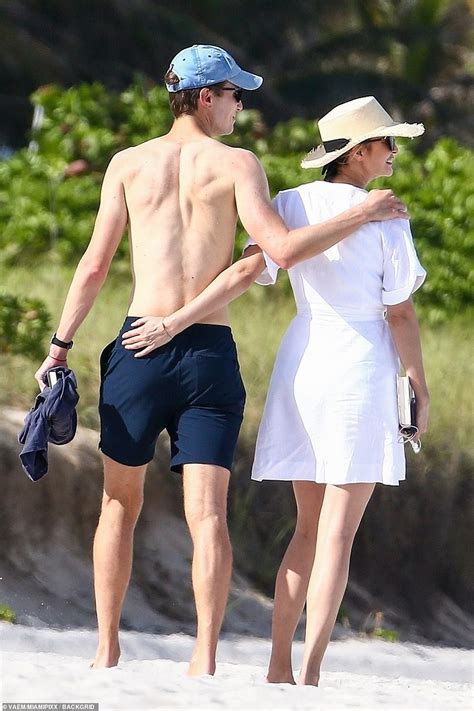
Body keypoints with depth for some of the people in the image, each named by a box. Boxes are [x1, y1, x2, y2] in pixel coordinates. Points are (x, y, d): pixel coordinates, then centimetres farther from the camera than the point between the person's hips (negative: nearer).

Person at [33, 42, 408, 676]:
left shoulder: (129, 164, 6)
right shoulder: (237, 164, -1)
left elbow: (93, 267, 5)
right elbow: (282, 249, -12)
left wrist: (60, 348, 11)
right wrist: (362, 214, -2)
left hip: (140, 346, 1)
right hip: (211, 352, -1)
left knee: (121, 503, 13)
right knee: (207, 514, -2)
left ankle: (107, 649, 12)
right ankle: (205, 658, -12)